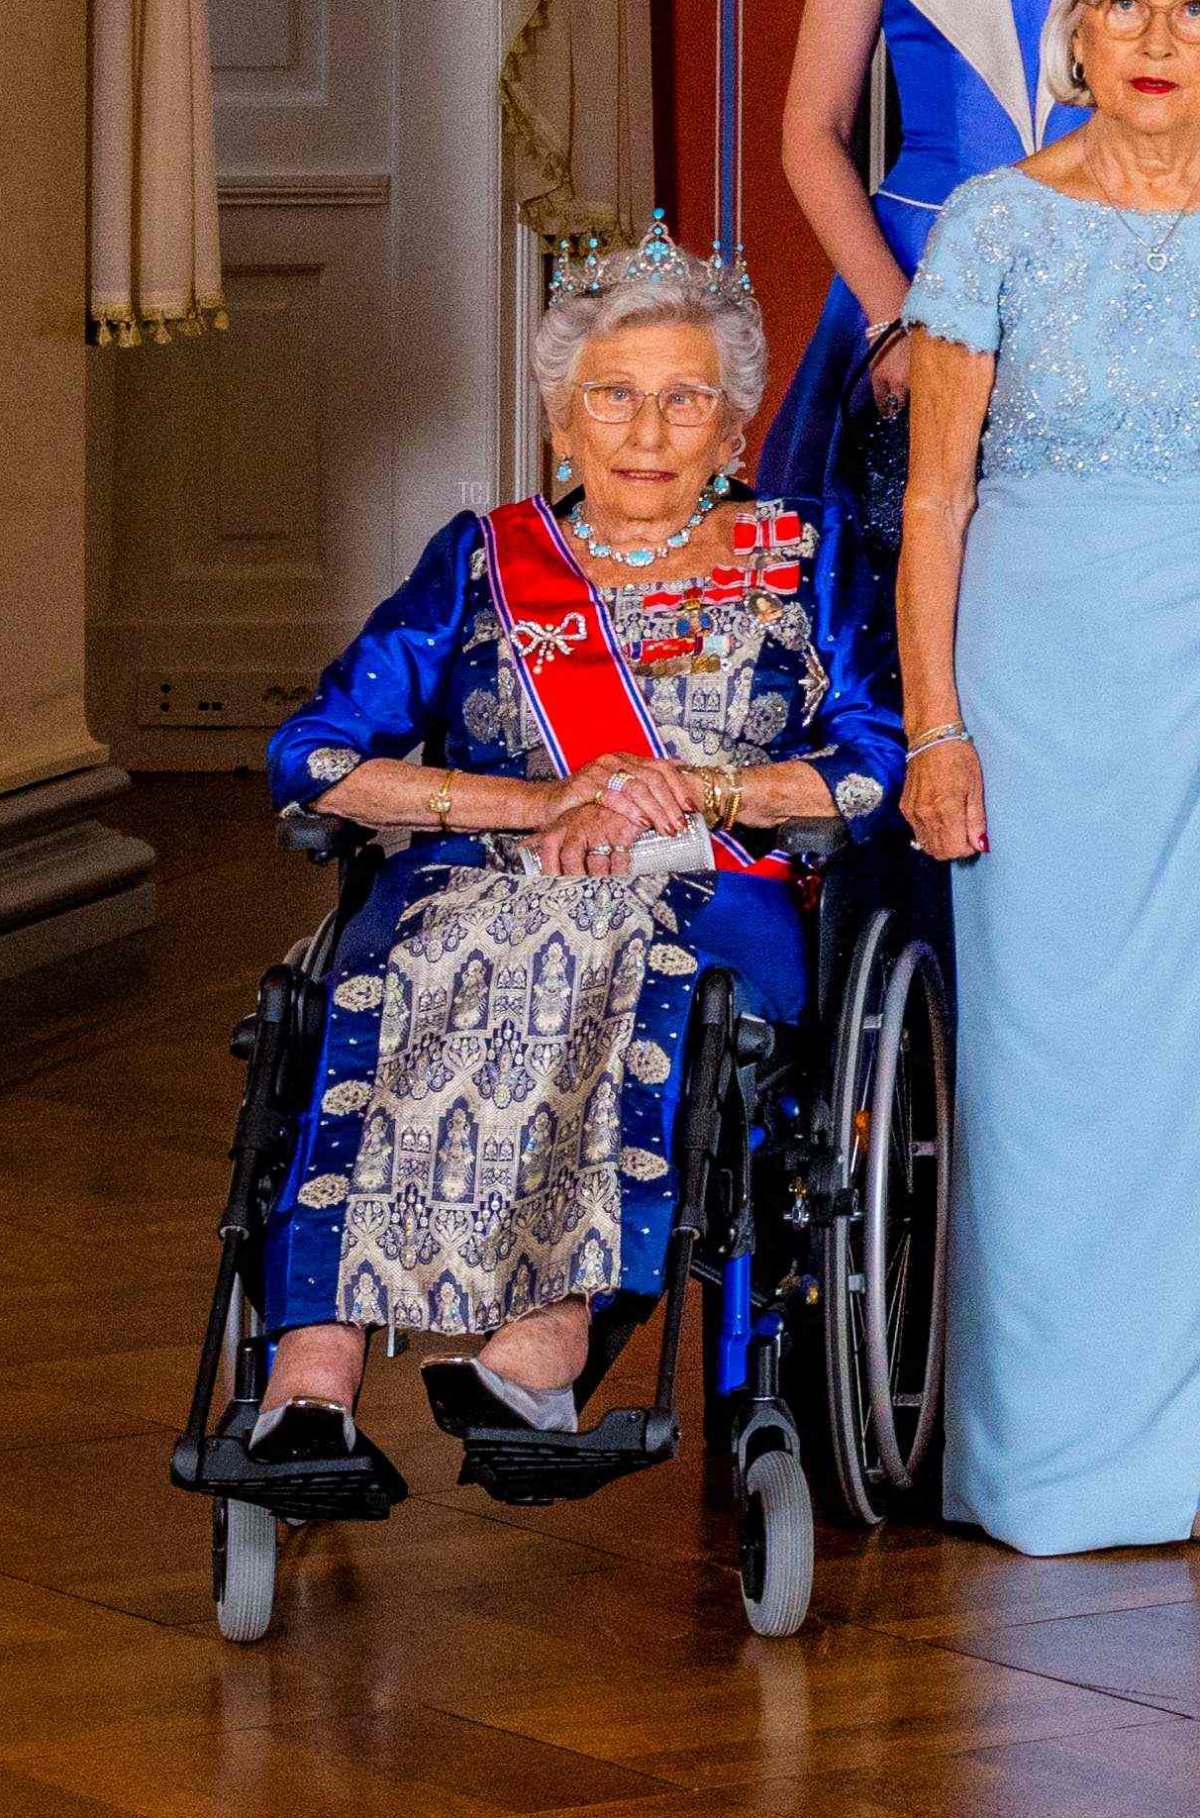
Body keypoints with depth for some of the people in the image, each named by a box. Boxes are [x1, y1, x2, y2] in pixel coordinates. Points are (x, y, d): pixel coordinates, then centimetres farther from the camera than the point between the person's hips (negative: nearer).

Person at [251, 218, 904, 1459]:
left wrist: (685, 789, -8)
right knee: (406, 966, -35)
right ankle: (314, 1380, -48)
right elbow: (314, 759, 8)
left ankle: (539, 1350, -49)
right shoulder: (484, 564, 20)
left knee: (617, 957, -38)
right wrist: (545, 806, -5)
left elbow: (888, 760, 4)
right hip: (480, 886, 1)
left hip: (709, 904, -1)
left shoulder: (794, 565, 18)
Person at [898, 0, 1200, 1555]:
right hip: (1045, 674, -1)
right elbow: (935, 497, -1)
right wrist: (935, 727, -8)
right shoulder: (999, 225, 0)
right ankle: (1047, 1448, 10)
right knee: (1042, 1043, 1)